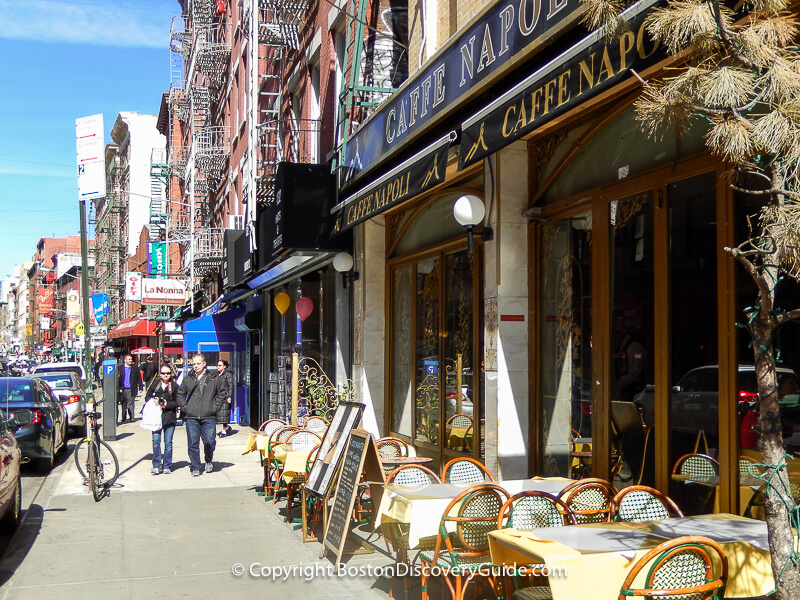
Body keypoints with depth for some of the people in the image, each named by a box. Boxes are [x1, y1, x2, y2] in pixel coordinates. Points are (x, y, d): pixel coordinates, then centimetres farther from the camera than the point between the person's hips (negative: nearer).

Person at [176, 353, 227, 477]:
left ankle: (209, 461, 23)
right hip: (191, 417, 1)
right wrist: (184, 407, 6)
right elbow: (180, 394, 19)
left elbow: (222, 392, 12)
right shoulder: (187, 379, 11)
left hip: (209, 417, -1)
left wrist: (215, 406, 3)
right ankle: (195, 468, 9)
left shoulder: (214, 379, 6)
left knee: (209, 441, -6)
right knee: (193, 444, 0)